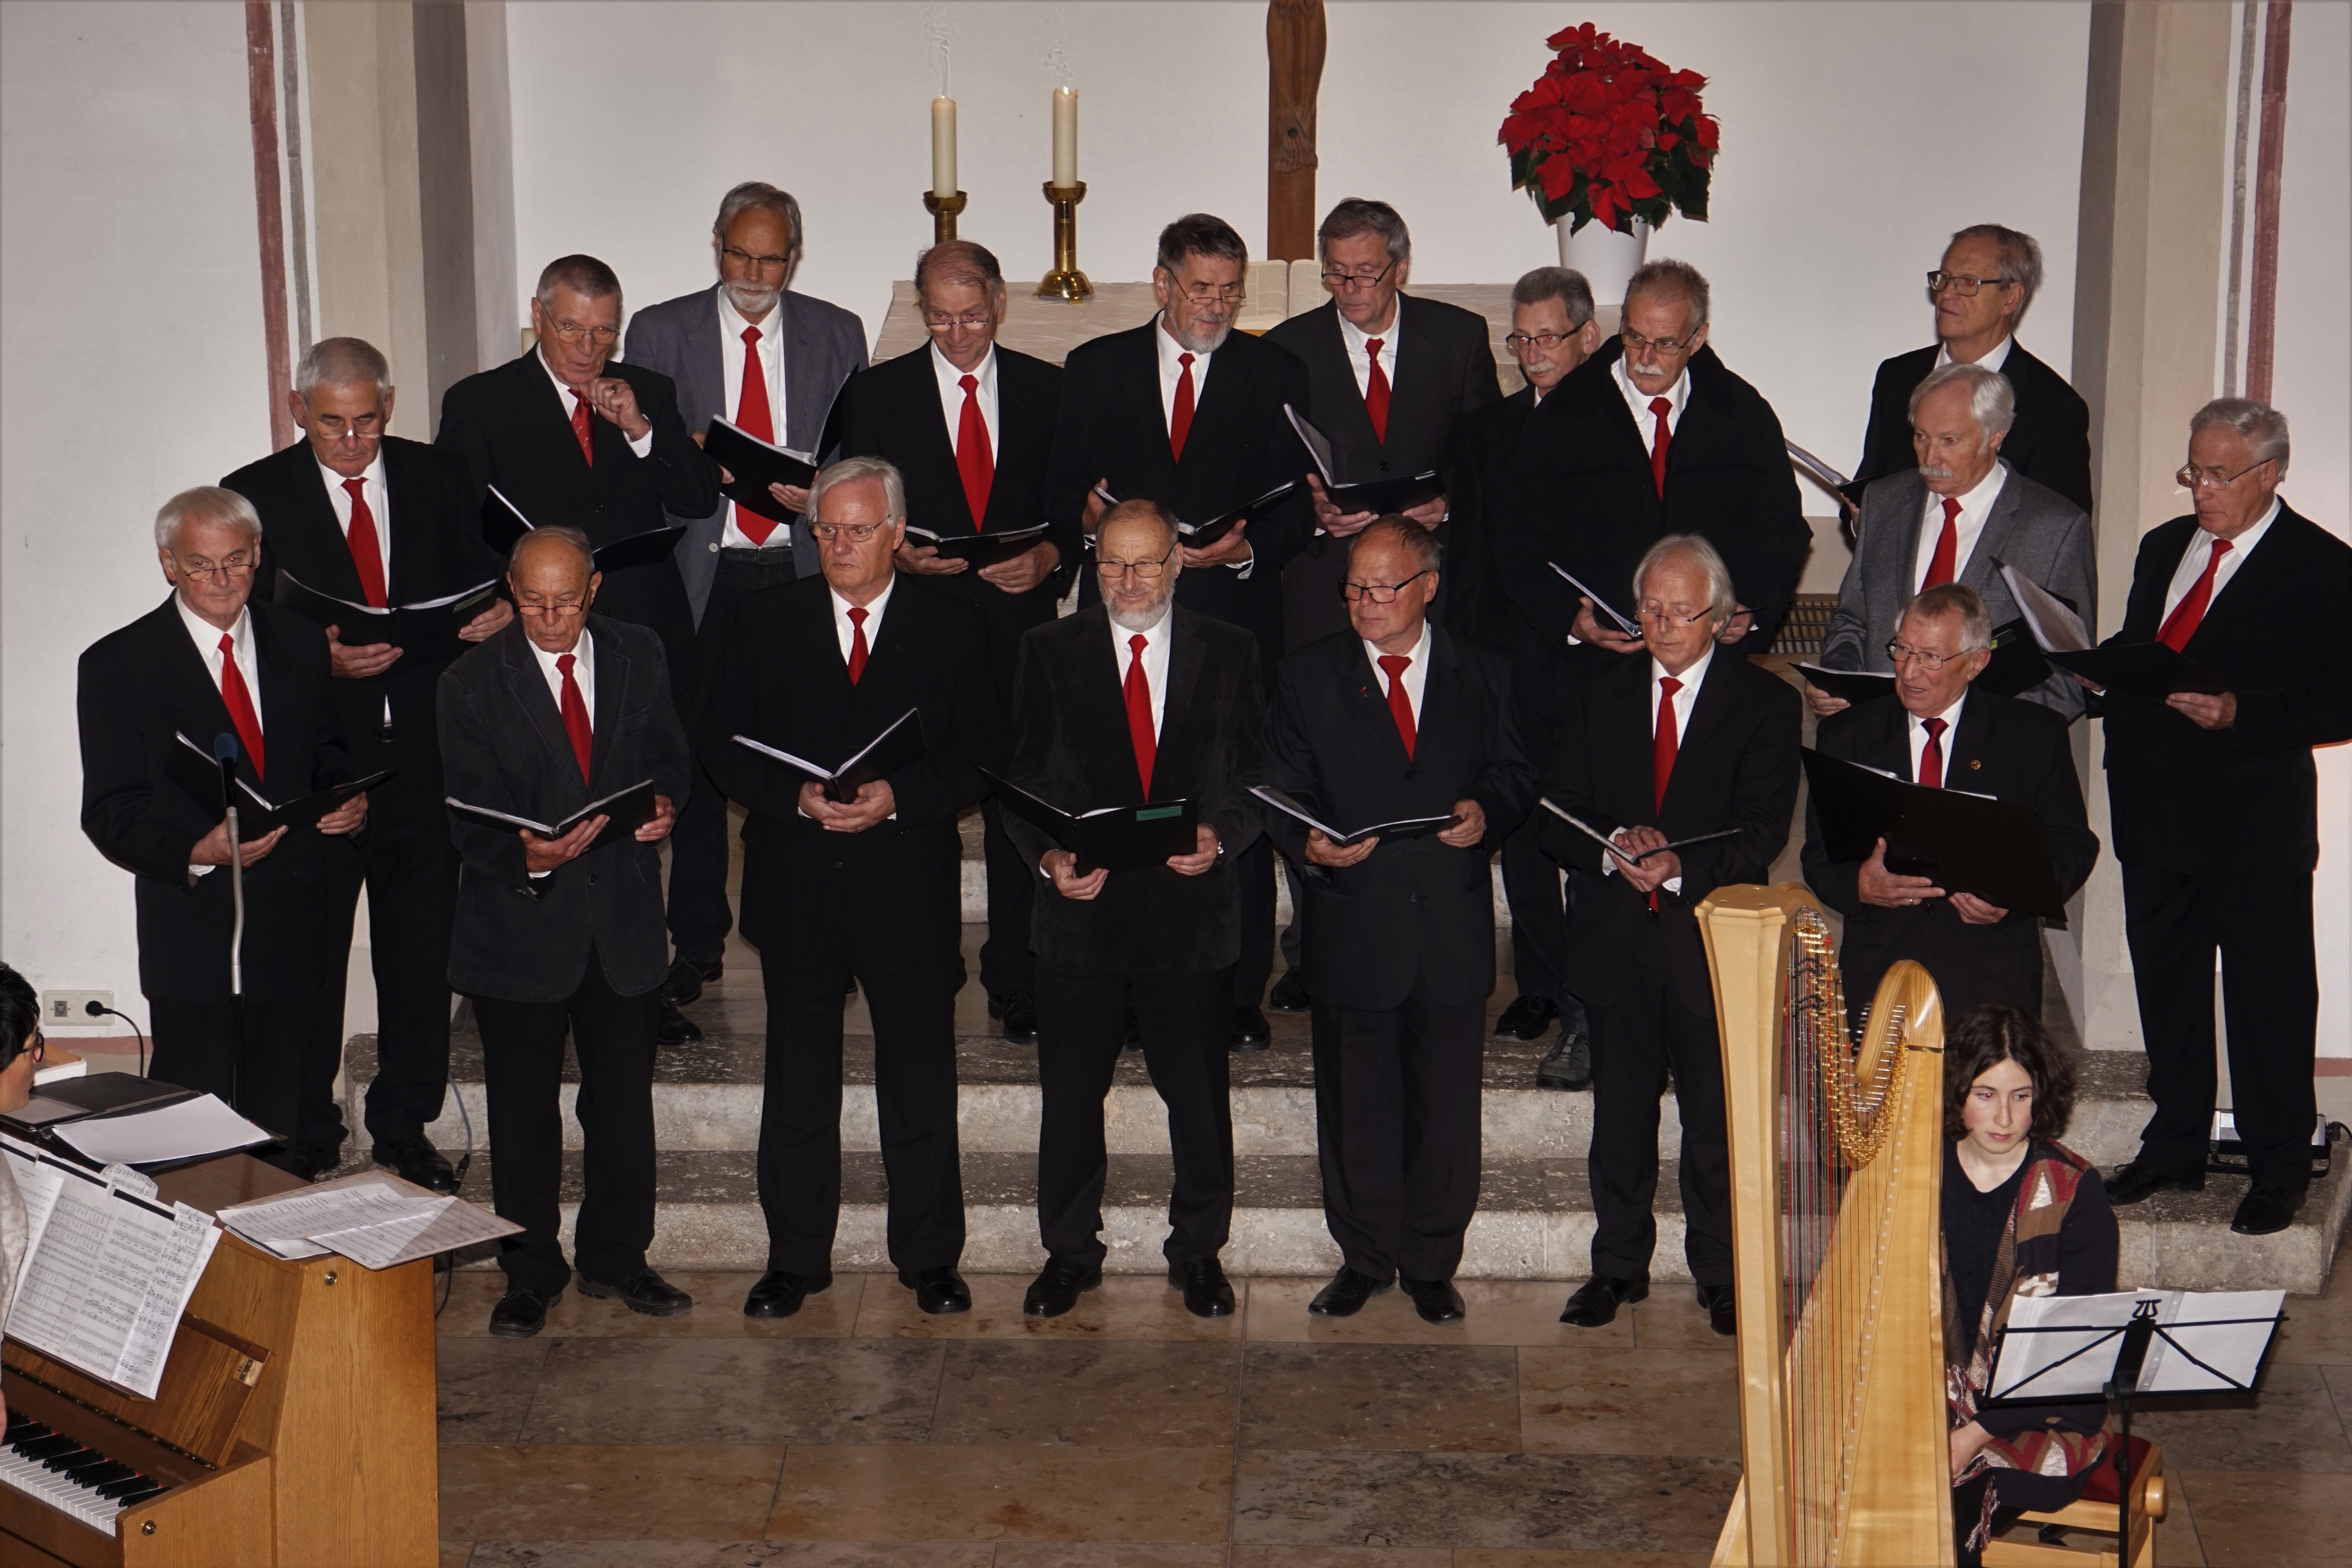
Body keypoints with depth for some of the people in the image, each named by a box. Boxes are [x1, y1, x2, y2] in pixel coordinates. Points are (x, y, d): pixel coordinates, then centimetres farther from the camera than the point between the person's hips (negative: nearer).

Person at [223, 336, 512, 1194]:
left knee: (421, 949, 11)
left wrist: (500, 609, -12)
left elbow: (483, 580, 12)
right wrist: (322, 661, -21)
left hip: (426, 751, 3)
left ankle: (405, 1125, 26)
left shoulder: (440, 479, 7)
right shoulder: (256, 496, -1)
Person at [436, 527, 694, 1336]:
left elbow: (668, 752, 12)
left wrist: (665, 800, -11)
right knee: (523, 1111, 7)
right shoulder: (473, 684, -6)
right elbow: (471, 815, -9)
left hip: (623, 914, 3)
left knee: (624, 1100, 12)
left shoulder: (638, 656, 4)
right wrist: (525, 857, -29)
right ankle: (530, 1272, 22)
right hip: (521, 924, -2)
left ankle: (615, 1258, 29)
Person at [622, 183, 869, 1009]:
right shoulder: (660, 331, 8)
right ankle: (698, 946, 10)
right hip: (701, 571, 0)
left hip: (804, 573, 0)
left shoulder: (837, 334, 11)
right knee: (697, 761, 0)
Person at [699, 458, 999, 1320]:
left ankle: (929, 1257, 19)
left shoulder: (952, 628, 3)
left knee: (921, 1080, 6)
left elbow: (979, 755, 1)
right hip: (796, 883, 1)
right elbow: (723, 742, 4)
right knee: (798, 1080, 9)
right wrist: (796, 797, -13)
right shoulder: (766, 622, 6)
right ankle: (795, 1258, 20)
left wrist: (898, 796, -15)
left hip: (910, 883, -1)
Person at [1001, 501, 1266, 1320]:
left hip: (1191, 910, 0)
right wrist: (1048, 855, -13)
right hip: (1082, 909, 0)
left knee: (1199, 1094, 8)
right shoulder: (1050, 651, 5)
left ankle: (1198, 1250, 27)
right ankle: (1069, 1251, 25)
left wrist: (1221, 835, -15)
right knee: (1070, 1094, 8)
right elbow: (1023, 777, 4)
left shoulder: (1228, 654, 5)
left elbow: (1258, 774, 4)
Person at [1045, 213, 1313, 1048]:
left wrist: (1250, 550, -12)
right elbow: (1062, 487, 13)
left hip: (1237, 618, -1)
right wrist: (1090, 513, -10)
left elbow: (1299, 501, 6)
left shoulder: (1275, 374, 10)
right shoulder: (1096, 368, 14)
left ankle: (1238, 995, 6)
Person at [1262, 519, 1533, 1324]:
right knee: (1356, 1110, 9)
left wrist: (1488, 812, -12)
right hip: (1352, 926, 0)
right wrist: (1311, 845, -19)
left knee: (1445, 1108, 7)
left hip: (1454, 931, 1)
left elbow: (1516, 773, 10)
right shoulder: (1310, 676, 4)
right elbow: (1281, 795, 1)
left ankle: (1431, 1264, 23)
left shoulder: (1483, 674, 7)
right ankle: (1364, 1259, 26)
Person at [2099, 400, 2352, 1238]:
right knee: (2166, 987, 15)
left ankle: (2278, 1169, 15)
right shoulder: (2162, 547, 14)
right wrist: (2102, 673, 2)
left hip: (2255, 824, -6)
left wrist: (2242, 713, -24)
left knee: (2269, 997, 2)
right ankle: (2175, 1148, 29)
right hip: (2154, 813, 6)